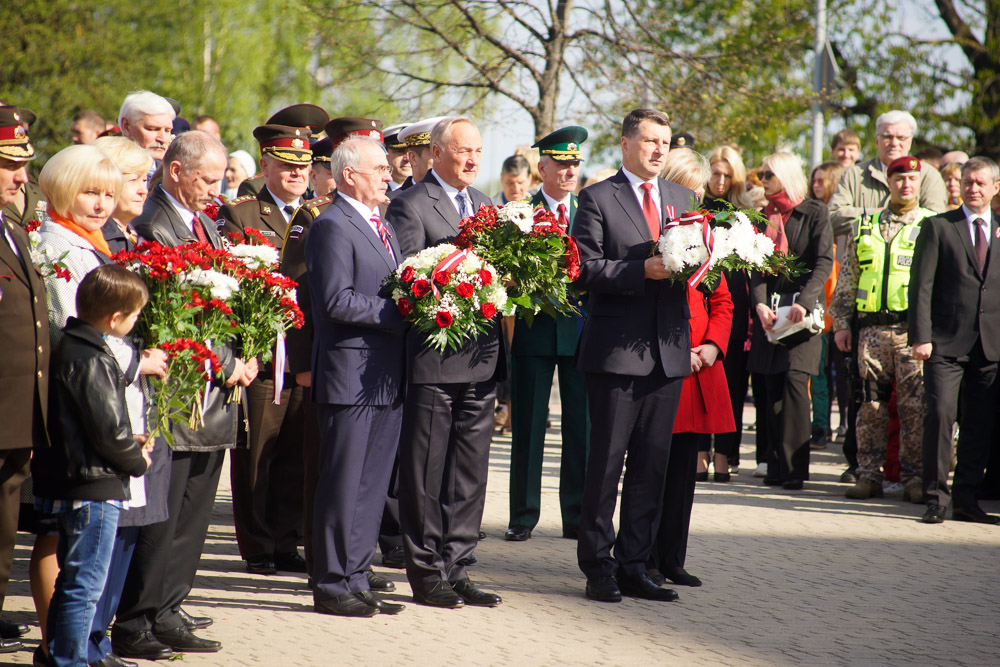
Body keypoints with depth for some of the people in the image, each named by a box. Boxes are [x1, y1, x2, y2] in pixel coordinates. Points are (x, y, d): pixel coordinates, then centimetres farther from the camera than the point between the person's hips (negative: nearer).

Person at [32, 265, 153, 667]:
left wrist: (130, 445, 8)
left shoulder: (71, 348, 11)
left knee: (74, 580, 19)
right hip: (94, 489, -10)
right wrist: (138, 460, -3)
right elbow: (108, 431, -20)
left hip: (71, 484, 10)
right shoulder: (91, 361, -20)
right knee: (84, 585, -4)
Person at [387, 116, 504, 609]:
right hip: (434, 356, -7)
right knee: (426, 473, 0)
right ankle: (426, 573, 7)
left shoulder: (484, 205, 17)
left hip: (482, 354, 7)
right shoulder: (411, 205, -7)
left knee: (470, 472, 10)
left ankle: (455, 568, 17)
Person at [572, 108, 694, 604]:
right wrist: (643, 270, -20)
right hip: (617, 351, -5)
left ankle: (633, 565, 16)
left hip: (668, 349, 5)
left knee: (652, 465, 8)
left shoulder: (682, 199, 16)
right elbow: (586, 269, -10)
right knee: (607, 462, -1)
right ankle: (598, 567, 8)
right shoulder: (597, 199, -2)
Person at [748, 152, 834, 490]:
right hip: (769, 309, 4)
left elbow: (824, 262, -7)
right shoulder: (762, 217, 13)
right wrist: (760, 304, -11)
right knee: (771, 387, 2)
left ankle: (793, 467, -13)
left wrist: (805, 302, -20)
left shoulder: (814, 213, 1)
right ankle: (776, 465, 7)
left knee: (794, 380, -14)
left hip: (803, 308, -4)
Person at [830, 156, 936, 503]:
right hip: (872, 328, 2)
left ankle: (914, 477, 2)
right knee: (871, 403, 3)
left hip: (914, 328, -2)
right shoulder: (865, 226, 15)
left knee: (915, 405, -4)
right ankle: (869, 474, 9)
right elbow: (847, 279, 16)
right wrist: (841, 323, 9)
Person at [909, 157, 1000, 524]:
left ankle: (965, 498, 14)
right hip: (946, 342, -3)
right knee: (940, 413, -12)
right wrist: (920, 336, -11)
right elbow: (921, 286, -1)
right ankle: (937, 498, -4)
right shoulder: (938, 227, 4)